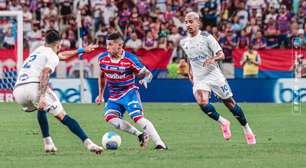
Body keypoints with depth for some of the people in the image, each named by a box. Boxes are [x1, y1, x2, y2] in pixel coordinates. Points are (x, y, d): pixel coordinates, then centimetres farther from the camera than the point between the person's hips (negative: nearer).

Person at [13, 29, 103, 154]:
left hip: (18, 92, 7)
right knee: (63, 117, -4)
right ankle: (88, 143, -13)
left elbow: (62, 55, 49)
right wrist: (43, 96, -23)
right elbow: (44, 74, -13)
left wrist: (81, 50, 60)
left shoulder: (39, 51, 31)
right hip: (33, 87, -7)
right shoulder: (52, 56, 7)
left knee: (41, 108, 35)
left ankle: (47, 143, 25)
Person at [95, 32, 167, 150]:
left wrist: (145, 79, -31)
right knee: (109, 117, -18)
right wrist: (100, 95, 18)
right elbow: (102, 76, 17)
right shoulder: (102, 58, -2)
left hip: (129, 92, -5)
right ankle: (140, 135, -11)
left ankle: (160, 144, -20)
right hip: (114, 96, 5)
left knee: (138, 117, -22)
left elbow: (147, 73, -7)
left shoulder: (130, 59, -16)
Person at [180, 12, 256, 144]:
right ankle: (223, 123, -1)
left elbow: (221, 55, -10)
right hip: (199, 79, 3)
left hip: (214, 74, -3)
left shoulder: (206, 37, -8)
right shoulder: (184, 42, 6)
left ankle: (246, 129, 21)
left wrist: (213, 59, -29)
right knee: (202, 102, -23)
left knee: (229, 102, 2)